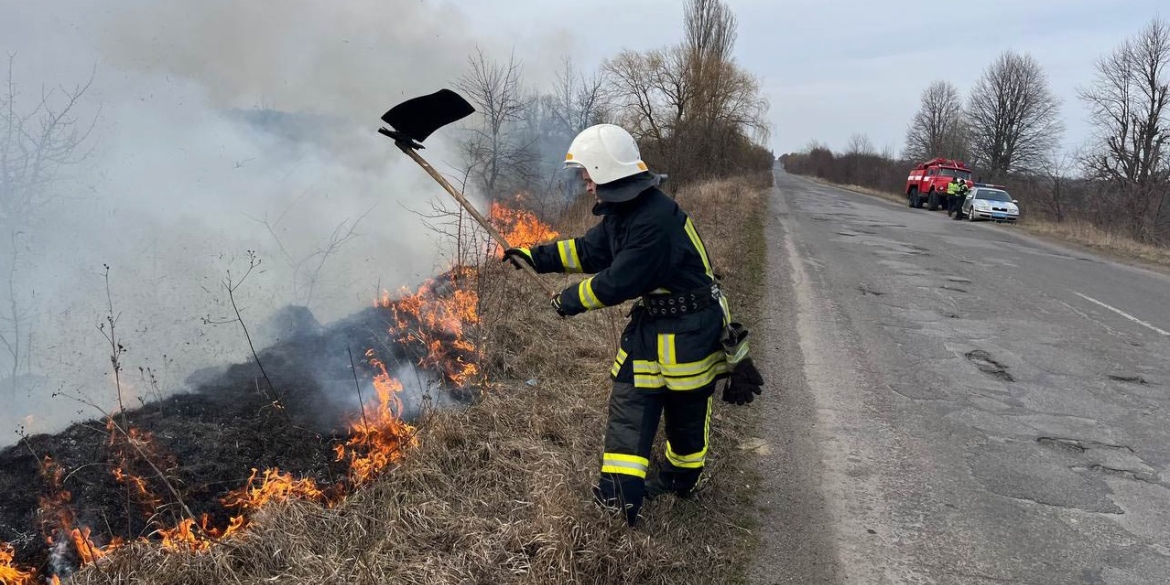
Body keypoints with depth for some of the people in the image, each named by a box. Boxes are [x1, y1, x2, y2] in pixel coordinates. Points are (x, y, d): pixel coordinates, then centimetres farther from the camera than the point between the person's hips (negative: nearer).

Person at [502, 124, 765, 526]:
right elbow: (589, 250, 13)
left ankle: (682, 478, 21)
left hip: (689, 332, -9)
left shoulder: (655, 222, -29)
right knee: (629, 404, 11)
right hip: (650, 323, 9)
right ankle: (621, 492, 19)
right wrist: (534, 257, 10)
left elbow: (617, 282, -24)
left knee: (686, 409, 6)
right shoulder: (622, 212, 2)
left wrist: (570, 300, -10)